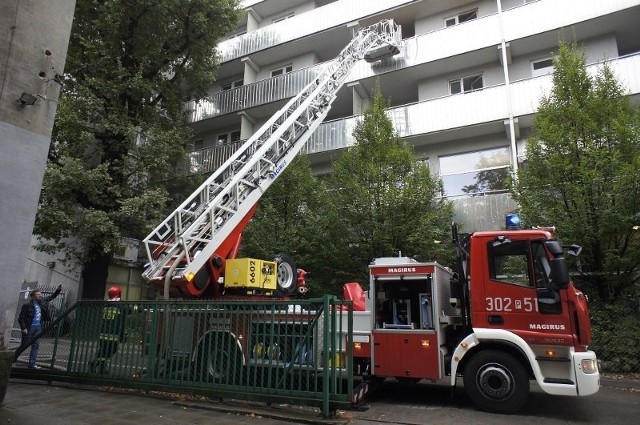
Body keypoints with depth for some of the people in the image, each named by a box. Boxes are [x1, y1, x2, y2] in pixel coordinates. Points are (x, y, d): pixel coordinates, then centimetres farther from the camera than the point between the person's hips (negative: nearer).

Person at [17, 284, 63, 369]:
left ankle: (32, 364, 10)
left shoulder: (42, 301, 4)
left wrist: (58, 290, 5)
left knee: (36, 346, 5)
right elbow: (21, 318, -11)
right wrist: (23, 328, -18)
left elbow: (51, 297, 18)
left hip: (38, 327, 6)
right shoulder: (27, 306, -13)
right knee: (24, 345, 3)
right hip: (29, 328, -6)